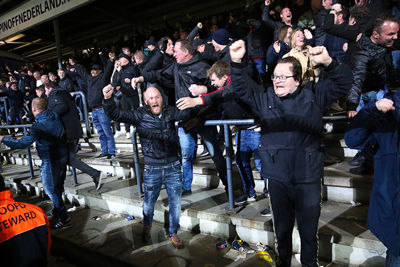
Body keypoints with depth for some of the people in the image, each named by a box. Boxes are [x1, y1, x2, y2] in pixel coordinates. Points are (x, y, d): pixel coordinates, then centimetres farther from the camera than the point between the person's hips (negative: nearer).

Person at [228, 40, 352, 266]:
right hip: (278, 177, 2)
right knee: (282, 228, 19)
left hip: (308, 177, -1)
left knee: (309, 231, 13)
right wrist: (237, 62, -22)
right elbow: (242, 88, -3)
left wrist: (328, 63, -22)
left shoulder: (313, 94, 3)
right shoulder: (264, 98, 6)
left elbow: (344, 83, -2)